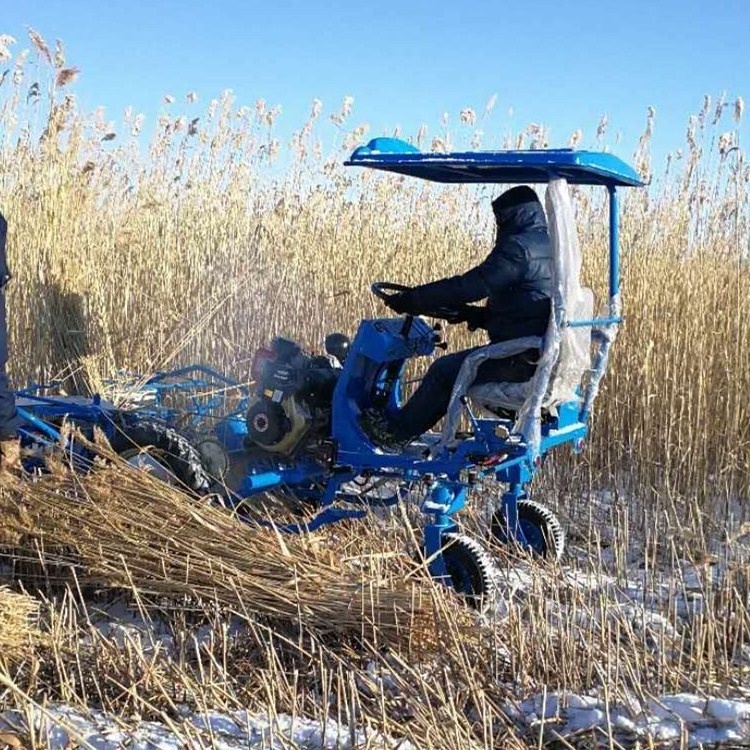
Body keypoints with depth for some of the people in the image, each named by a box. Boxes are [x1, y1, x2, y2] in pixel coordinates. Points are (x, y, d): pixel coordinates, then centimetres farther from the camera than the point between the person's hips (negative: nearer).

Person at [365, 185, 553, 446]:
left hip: (520, 360, -10)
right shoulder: (550, 247, 16)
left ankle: (396, 431, 15)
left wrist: (410, 300, -12)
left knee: (444, 371, 2)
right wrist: (475, 315, 19)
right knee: (455, 366, 21)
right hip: (547, 355, 10)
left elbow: (468, 286, -19)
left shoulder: (519, 249, -14)